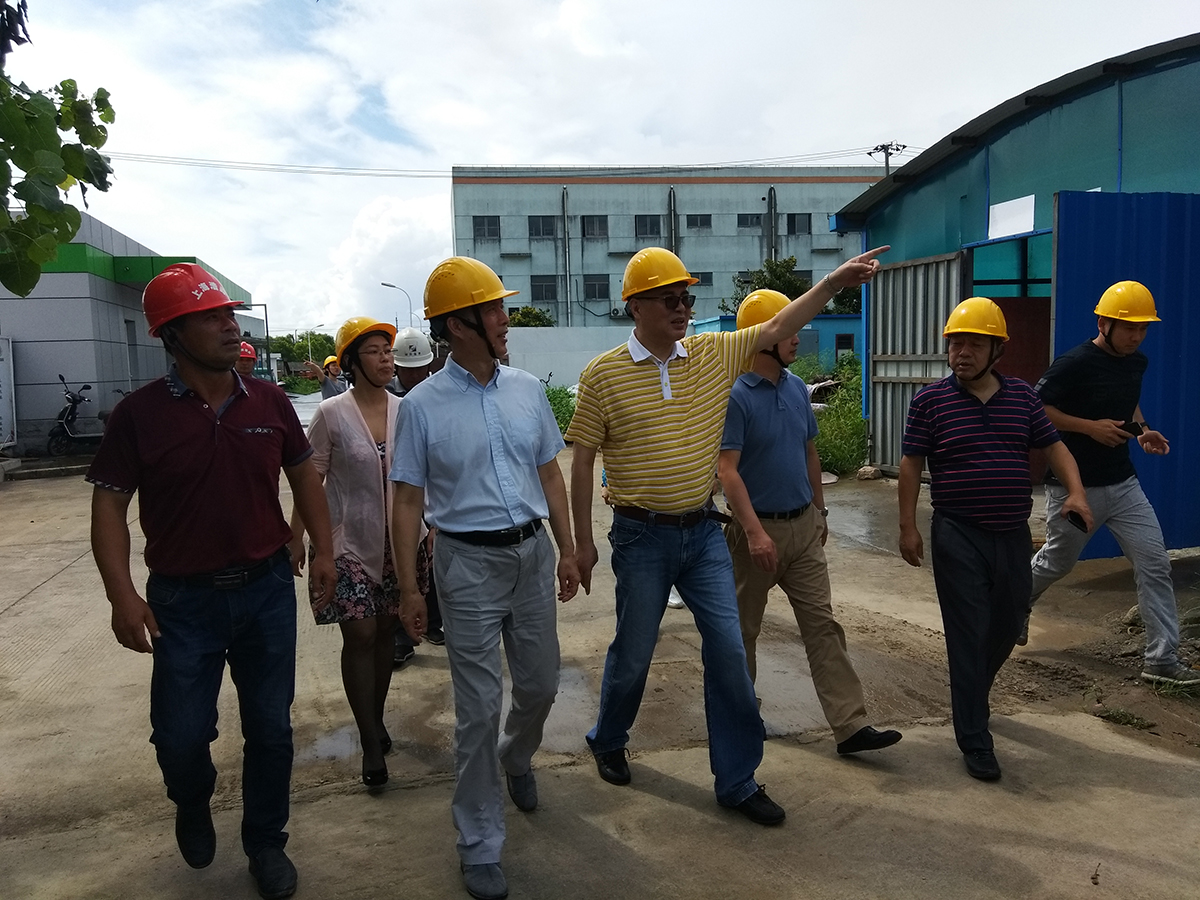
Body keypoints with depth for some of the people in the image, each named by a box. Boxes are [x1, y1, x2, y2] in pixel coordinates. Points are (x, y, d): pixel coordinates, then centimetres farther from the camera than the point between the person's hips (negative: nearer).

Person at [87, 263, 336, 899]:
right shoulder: (140, 413, -8)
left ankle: (266, 842, 33)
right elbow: (109, 504, -6)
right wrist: (121, 594, -15)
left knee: (270, 728, 11)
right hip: (183, 600, -2)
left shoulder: (269, 402, -1)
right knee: (180, 736, 7)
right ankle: (193, 807, 43)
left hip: (267, 590, 2)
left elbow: (304, 475, 10)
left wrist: (324, 550, 5)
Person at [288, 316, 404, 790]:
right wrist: (296, 536, -5)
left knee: (384, 632, 13)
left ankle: (376, 719, 33)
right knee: (359, 636, -3)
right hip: (349, 542, -3)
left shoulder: (404, 411, 0)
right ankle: (371, 744, 8)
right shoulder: (331, 413, -9)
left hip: (395, 540, 4)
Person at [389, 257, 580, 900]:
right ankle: (479, 846, 21)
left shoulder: (527, 389, 3)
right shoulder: (423, 405, -8)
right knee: (479, 707, 3)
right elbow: (409, 501, -5)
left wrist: (566, 549, 9)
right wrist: (409, 587, -6)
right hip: (468, 562, -4)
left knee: (540, 684, 16)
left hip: (532, 553, 4)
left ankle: (516, 758, 51)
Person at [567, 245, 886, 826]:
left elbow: (775, 329, 5)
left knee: (729, 651, 4)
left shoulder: (713, 353, 3)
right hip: (642, 537, -3)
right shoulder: (603, 374, -8)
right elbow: (582, 461, -4)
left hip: (703, 532, 4)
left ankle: (737, 780, 20)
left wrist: (833, 282, -6)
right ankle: (608, 742, 40)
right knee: (633, 653, 11)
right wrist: (582, 540, -4)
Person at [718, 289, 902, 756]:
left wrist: (820, 511, 18)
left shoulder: (797, 388, 7)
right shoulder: (735, 396, -15)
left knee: (823, 625, 4)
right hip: (757, 529, -6)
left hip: (804, 526, 6)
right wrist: (754, 532, -26)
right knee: (743, 629, 11)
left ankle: (850, 725, 7)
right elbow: (727, 470, -20)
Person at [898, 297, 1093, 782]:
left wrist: (1076, 491, -8)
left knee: (1006, 628, 16)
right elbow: (911, 464, -2)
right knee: (969, 636, -2)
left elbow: (1053, 446, 10)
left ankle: (971, 697, 44)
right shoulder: (930, 399, -4)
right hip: (958, 537, -4)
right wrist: (907, 527, -4)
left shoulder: (1021, 395, 6)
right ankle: (974, 741, 9)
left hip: (1013, 535, 4)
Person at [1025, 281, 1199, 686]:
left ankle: (1162, 660, 5)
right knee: (1057, 562, 12)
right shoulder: (1073, 364, -18)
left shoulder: (1137, 362, 5)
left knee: (1155, 564, -1)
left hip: (1123, 484, 6)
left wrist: (1141, 429, 4)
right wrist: (1090, 427, -23)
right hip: (1074, 486, -6)